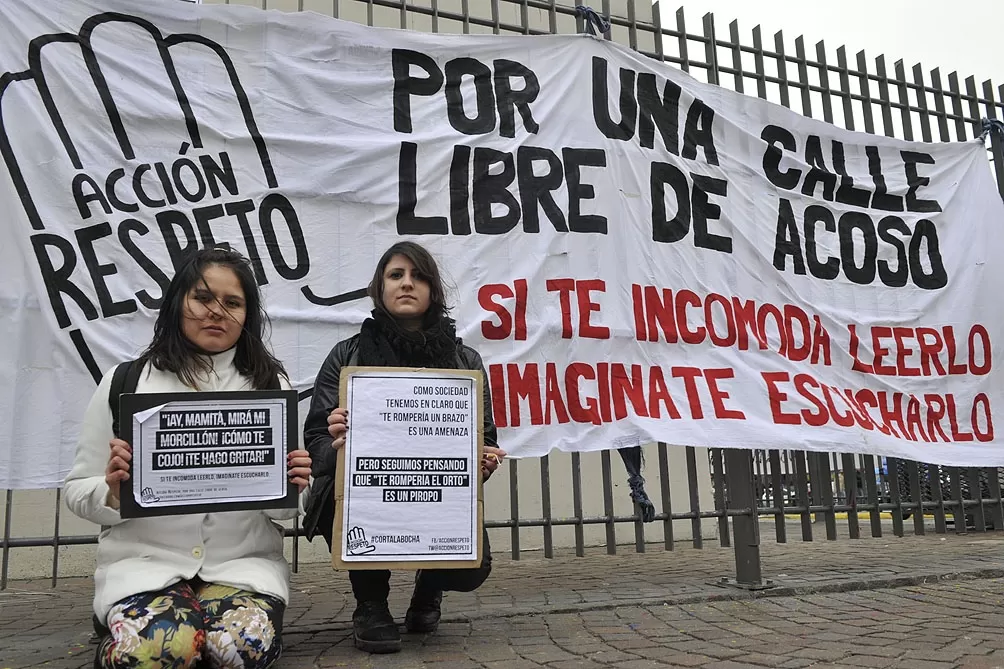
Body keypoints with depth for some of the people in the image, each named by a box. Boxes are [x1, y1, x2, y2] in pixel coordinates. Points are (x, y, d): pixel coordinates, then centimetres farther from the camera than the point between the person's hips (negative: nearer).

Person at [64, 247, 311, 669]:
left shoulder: (271, 384, 5)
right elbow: (78, 491, 5)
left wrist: (292, 490, -15)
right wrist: (112, 493, -17)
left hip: (243, 562, 1)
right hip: (146, 561, 0)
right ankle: (118, 635, 5)